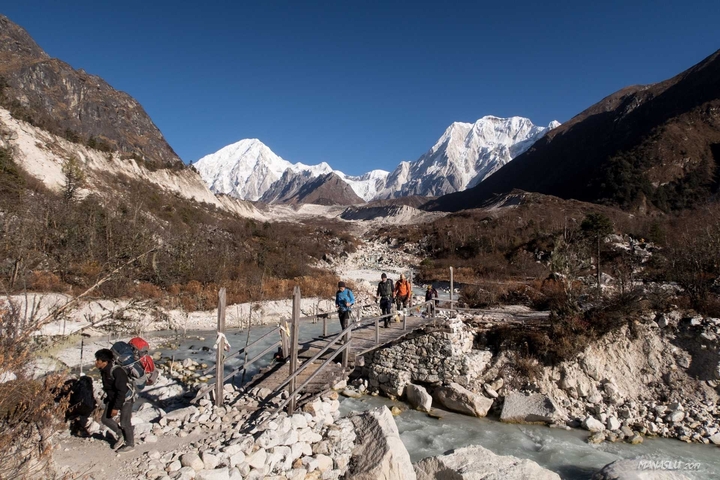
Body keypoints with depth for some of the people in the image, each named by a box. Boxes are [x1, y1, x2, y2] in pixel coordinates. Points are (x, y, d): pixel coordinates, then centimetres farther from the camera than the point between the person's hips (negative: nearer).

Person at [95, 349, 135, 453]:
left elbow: (122, 391, -30)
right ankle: (120, 435, 28)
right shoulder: (104, 371, -3)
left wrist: (116, 407, -27)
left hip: (125, 399, -9)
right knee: (106, 419, 7)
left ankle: (130, 444, 17)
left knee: (124, 423, -2)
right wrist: (108, 400, 22)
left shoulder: (117, 371, -31)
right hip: (112, 398, 9)